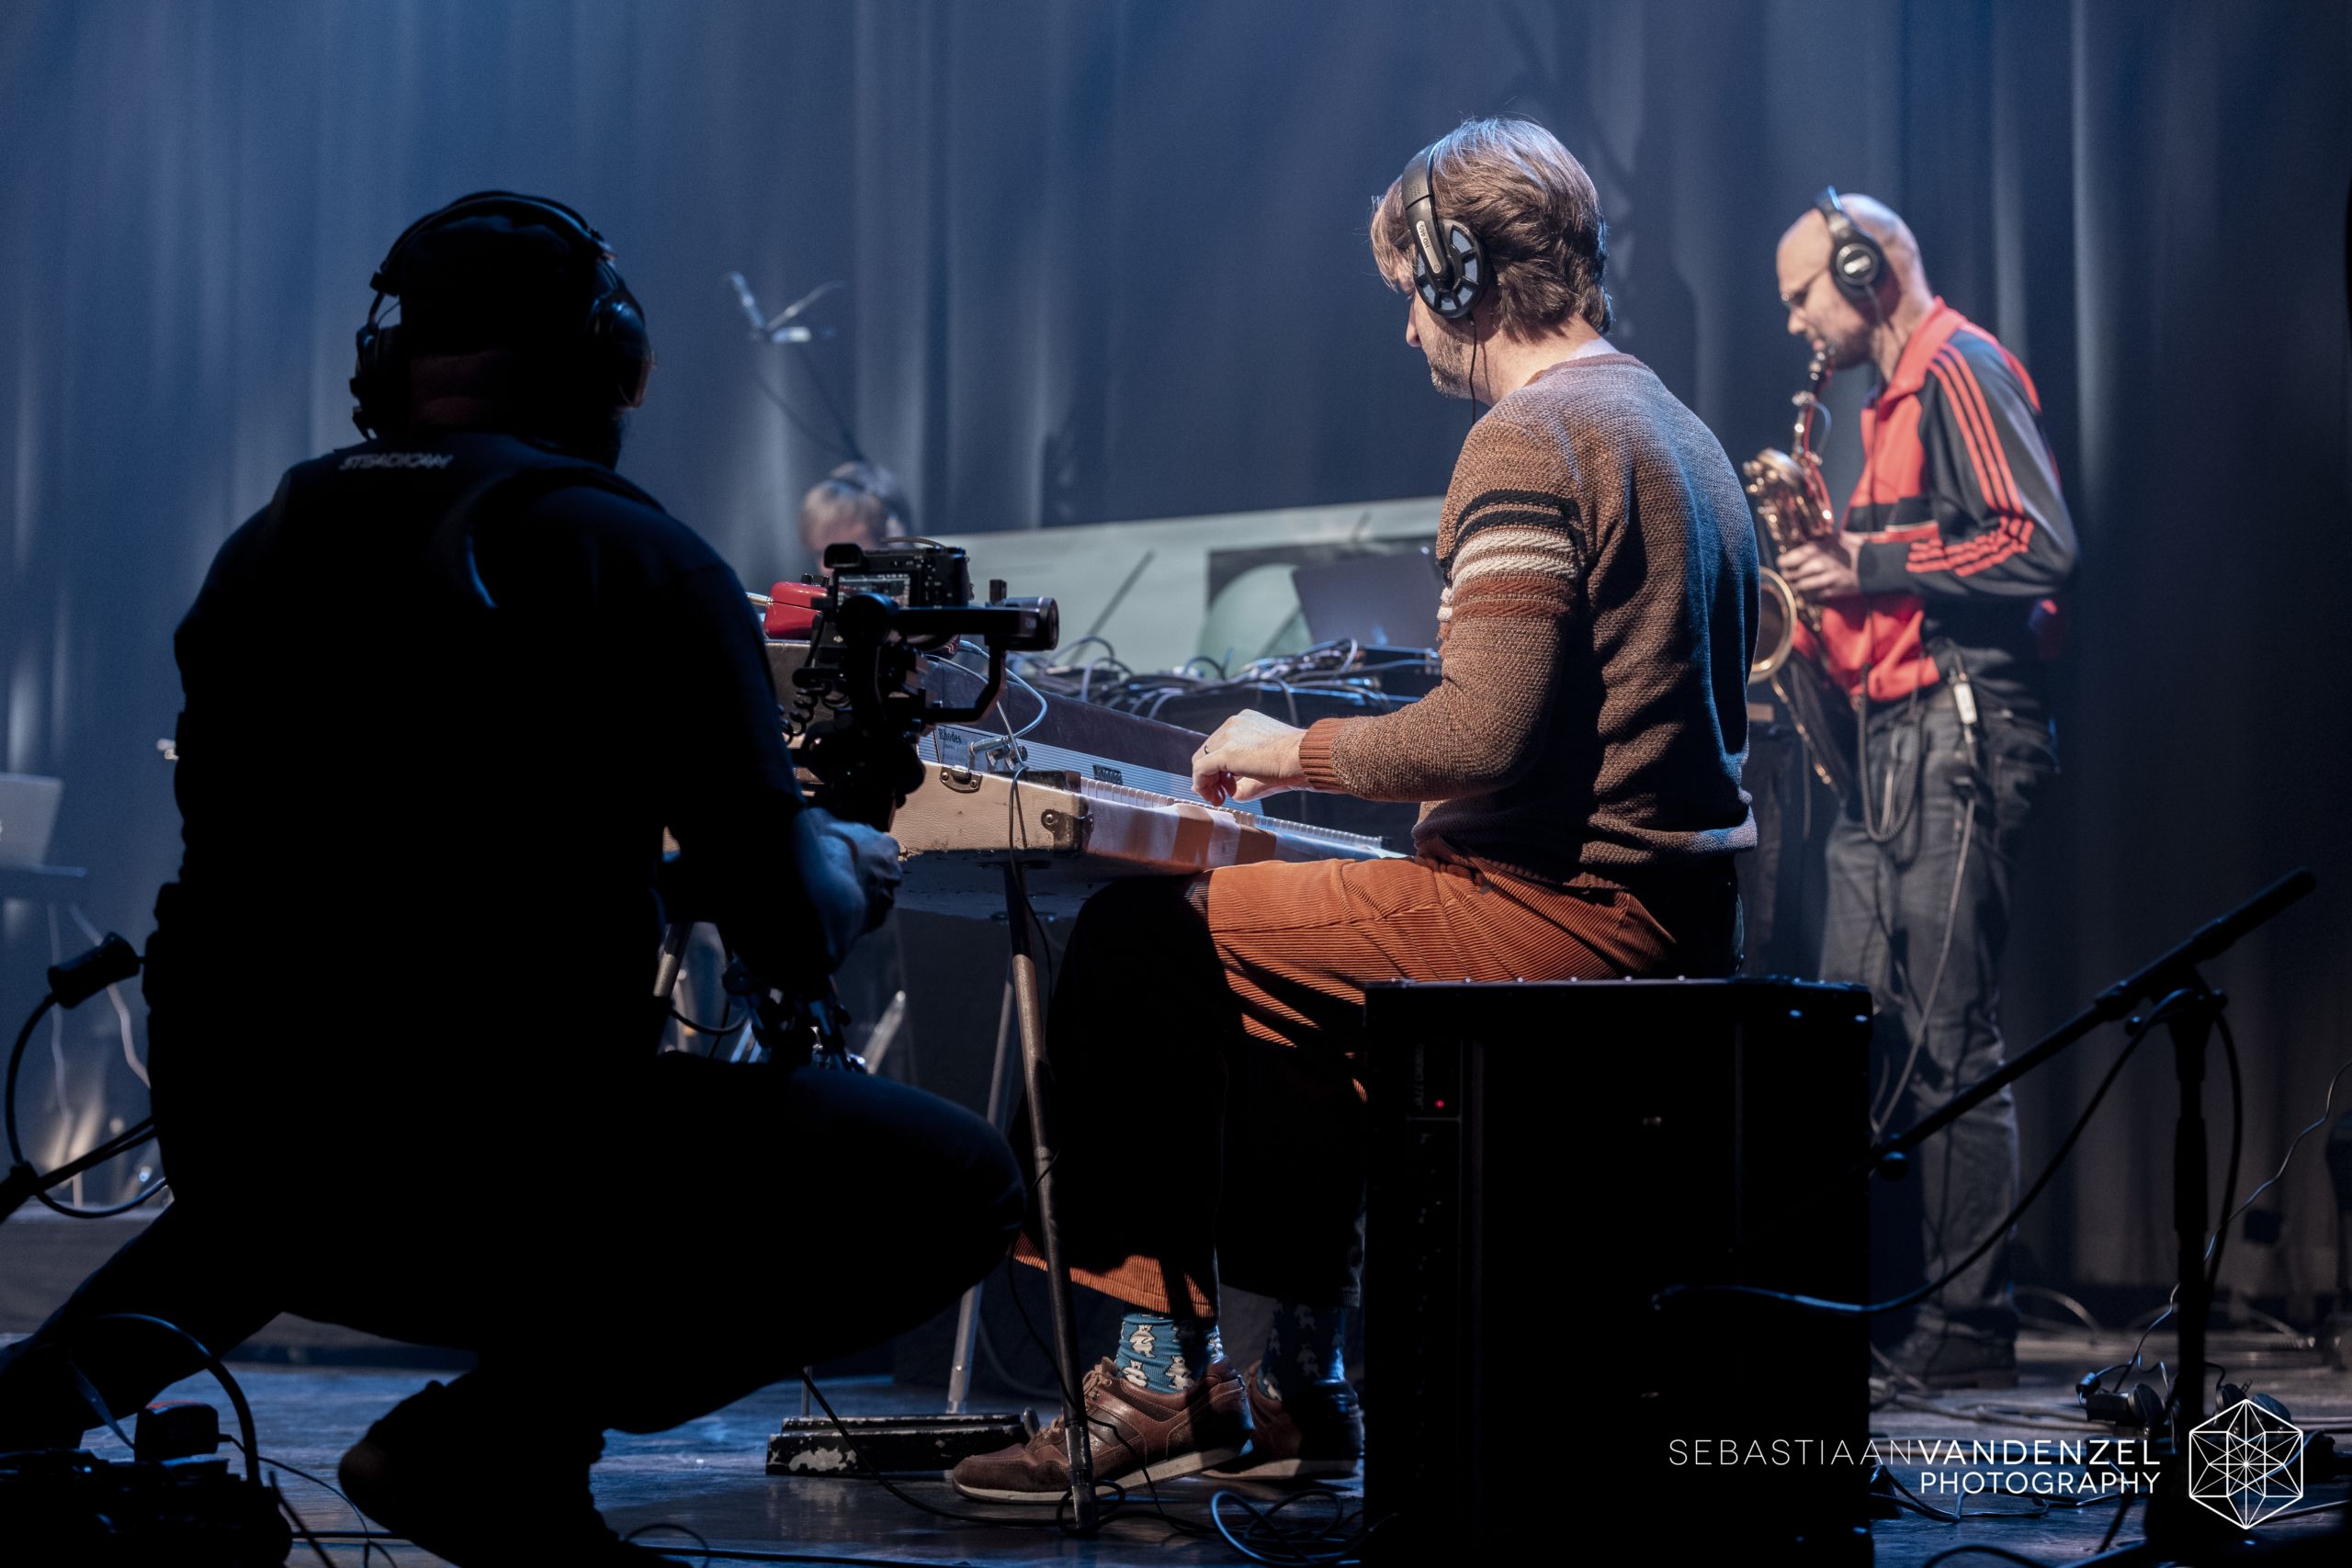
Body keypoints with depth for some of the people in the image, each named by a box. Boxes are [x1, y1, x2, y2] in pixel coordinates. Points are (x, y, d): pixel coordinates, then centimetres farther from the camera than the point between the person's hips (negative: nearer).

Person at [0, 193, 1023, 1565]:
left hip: (226, 1145, 7)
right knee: (962, 1188, 6)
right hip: (504, 1162, -6)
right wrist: (846, 867, 17)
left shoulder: (264, 551, 12)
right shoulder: (634, 559, -5)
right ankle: (504, 1433, -7)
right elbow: (792, 934, -8)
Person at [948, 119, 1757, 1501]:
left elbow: (1487, 730, -23)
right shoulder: (1681, 431, 19)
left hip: (1566, 911, -10)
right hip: (1680, 907, 10)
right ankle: (1305, 1382, 25)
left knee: (1143, 942, -2)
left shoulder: (1529, 439, -14)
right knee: (1286, 973, 27)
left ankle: (1168, 1373, 0)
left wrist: (1301, 750, -7)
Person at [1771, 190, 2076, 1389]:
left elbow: (2041, 547, -17)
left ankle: (1973, 1325, -6)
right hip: (1894, 745, 10)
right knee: (1858, 1033, 8)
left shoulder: (1958, 370, -7)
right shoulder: (1894, 401, 22)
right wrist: (1831, 547, 11)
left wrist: (1875, 566, -15)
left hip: (1960, 734, -10)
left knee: (1953, 1039, -9)